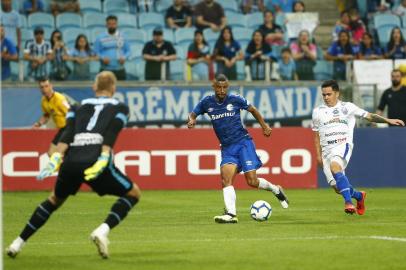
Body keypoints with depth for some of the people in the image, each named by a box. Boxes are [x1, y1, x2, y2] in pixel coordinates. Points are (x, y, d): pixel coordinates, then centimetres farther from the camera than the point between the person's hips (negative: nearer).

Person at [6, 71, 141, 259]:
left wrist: (55, 159, -3)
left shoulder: (79, 107, 24)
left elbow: (67, 134, 6)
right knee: (133, 193, 16)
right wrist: (103, 161, -15)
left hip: (71, 163, 4)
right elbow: (110, 137, -3)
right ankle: (103, 230, -7)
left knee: (55, 200, 30)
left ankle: (18, 243, 24)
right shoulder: (119, 108, 16)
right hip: (96, 163, -4)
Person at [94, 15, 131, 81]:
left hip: (120, 70, 2)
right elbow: (96, 52, 3)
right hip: (105, 70, -2)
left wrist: (124, 57, -10)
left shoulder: (122, 37, 7)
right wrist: (102, 58, -16)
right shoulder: (100, 38, 2)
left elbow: (128, 51, 11)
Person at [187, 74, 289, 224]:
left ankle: (276, 190, 20)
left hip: (243, 142, -3)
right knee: (226, 179, -18)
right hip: (227, 148, 3)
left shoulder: (235, 99, -5)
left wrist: (264, 125, 11)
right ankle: (231, 214, -23)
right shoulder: (207, 102, 1)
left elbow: (253, 110, 11)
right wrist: (191, 120, -10)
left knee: (252, 181, -9)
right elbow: (193, 114, 13)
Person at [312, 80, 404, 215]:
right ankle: (359, 196, 30)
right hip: (326, 149, 4)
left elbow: (369, 116, 9)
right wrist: (319, 155, 13)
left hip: (343, 145, -4)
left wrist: (388, 120, -1)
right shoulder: (318, 112, 13)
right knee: (337, 187, -1)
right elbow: (317, 135, 20)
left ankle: (348, 202, -40)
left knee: (334, 166, -36)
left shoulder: (347, 107, 7)